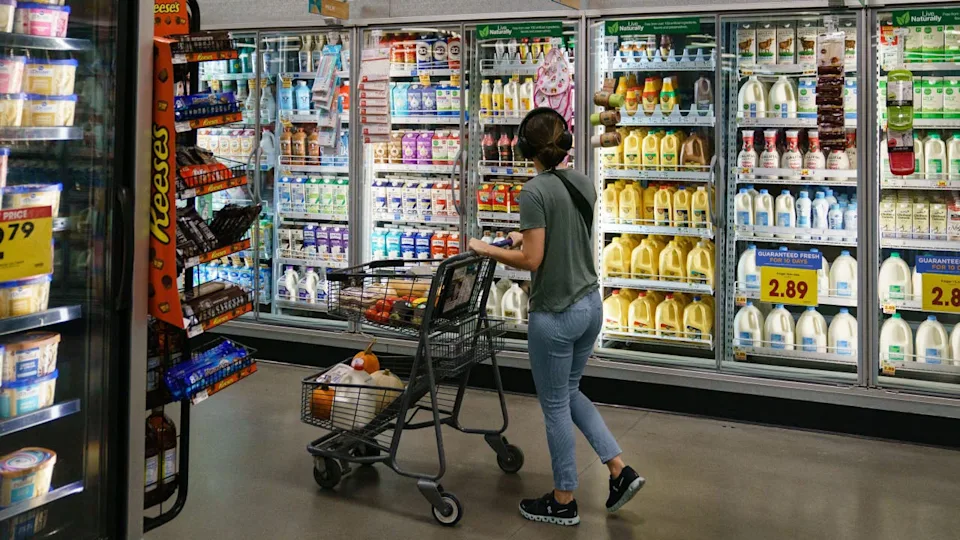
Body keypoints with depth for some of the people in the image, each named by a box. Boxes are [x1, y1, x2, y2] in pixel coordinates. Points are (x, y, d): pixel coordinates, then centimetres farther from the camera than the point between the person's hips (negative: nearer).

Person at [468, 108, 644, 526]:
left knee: (555, 406, 8)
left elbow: (531, 260, -20)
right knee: (570, 393, 24)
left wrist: (488, 250, -6)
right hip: (590, 304, 8)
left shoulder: (535, 191, -19)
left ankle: (563, 502, 21)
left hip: (555, 314, -8)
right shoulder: (584, 184, 5)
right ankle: (620, 471, 20)